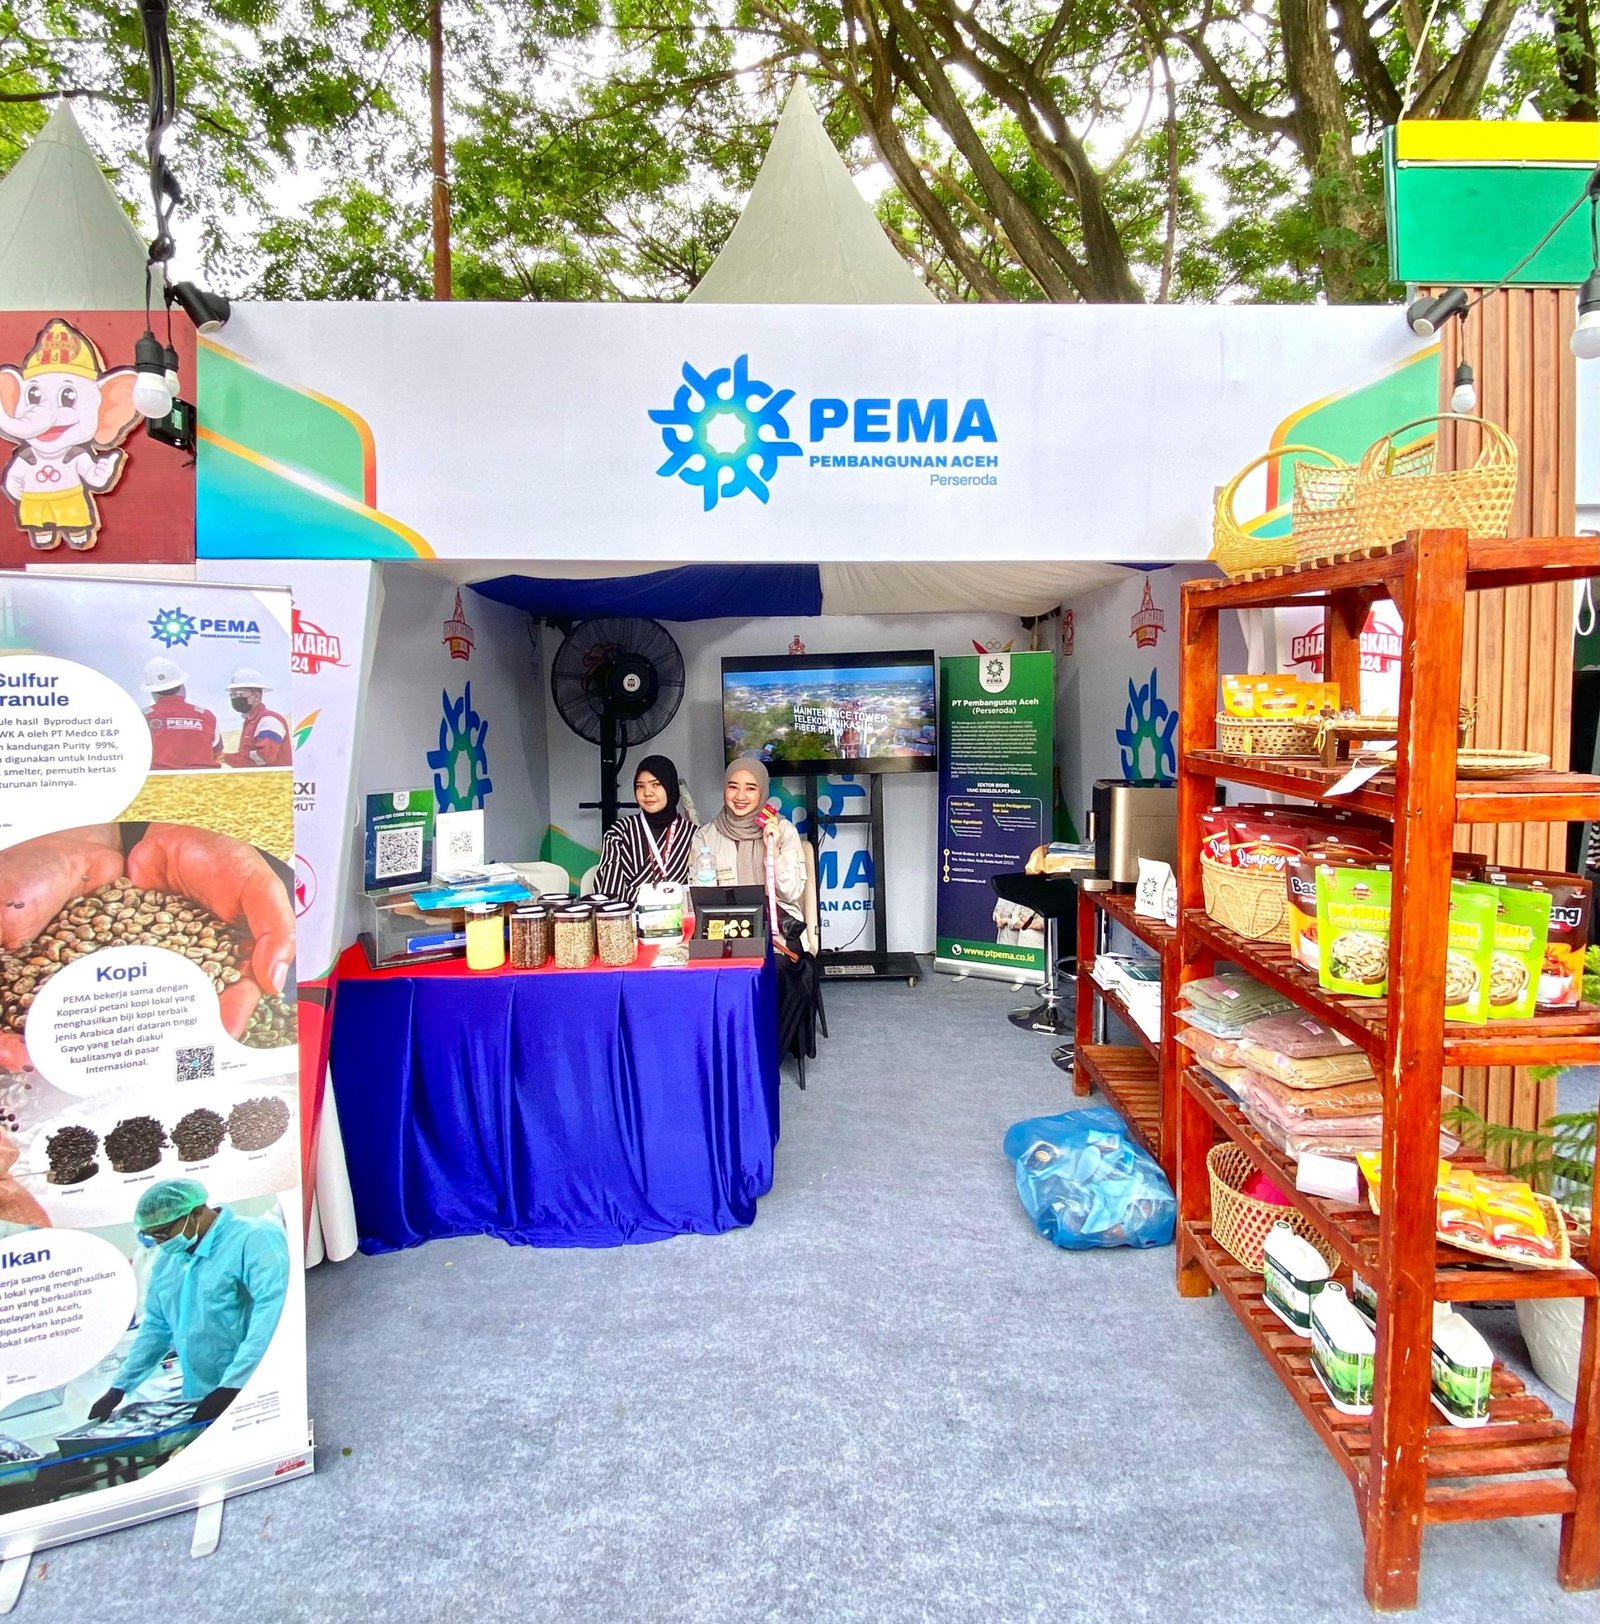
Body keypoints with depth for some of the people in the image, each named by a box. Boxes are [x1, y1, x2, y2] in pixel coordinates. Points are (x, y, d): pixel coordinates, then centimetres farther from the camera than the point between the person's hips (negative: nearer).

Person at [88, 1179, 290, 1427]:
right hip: (199, 1401, 7)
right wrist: (118, 1388, 21)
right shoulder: (166, 1261, 15)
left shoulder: (254, 1238, -13)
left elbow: (272, 1310, -24)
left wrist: (232, 1386, -28)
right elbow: (156, 1327, 26)